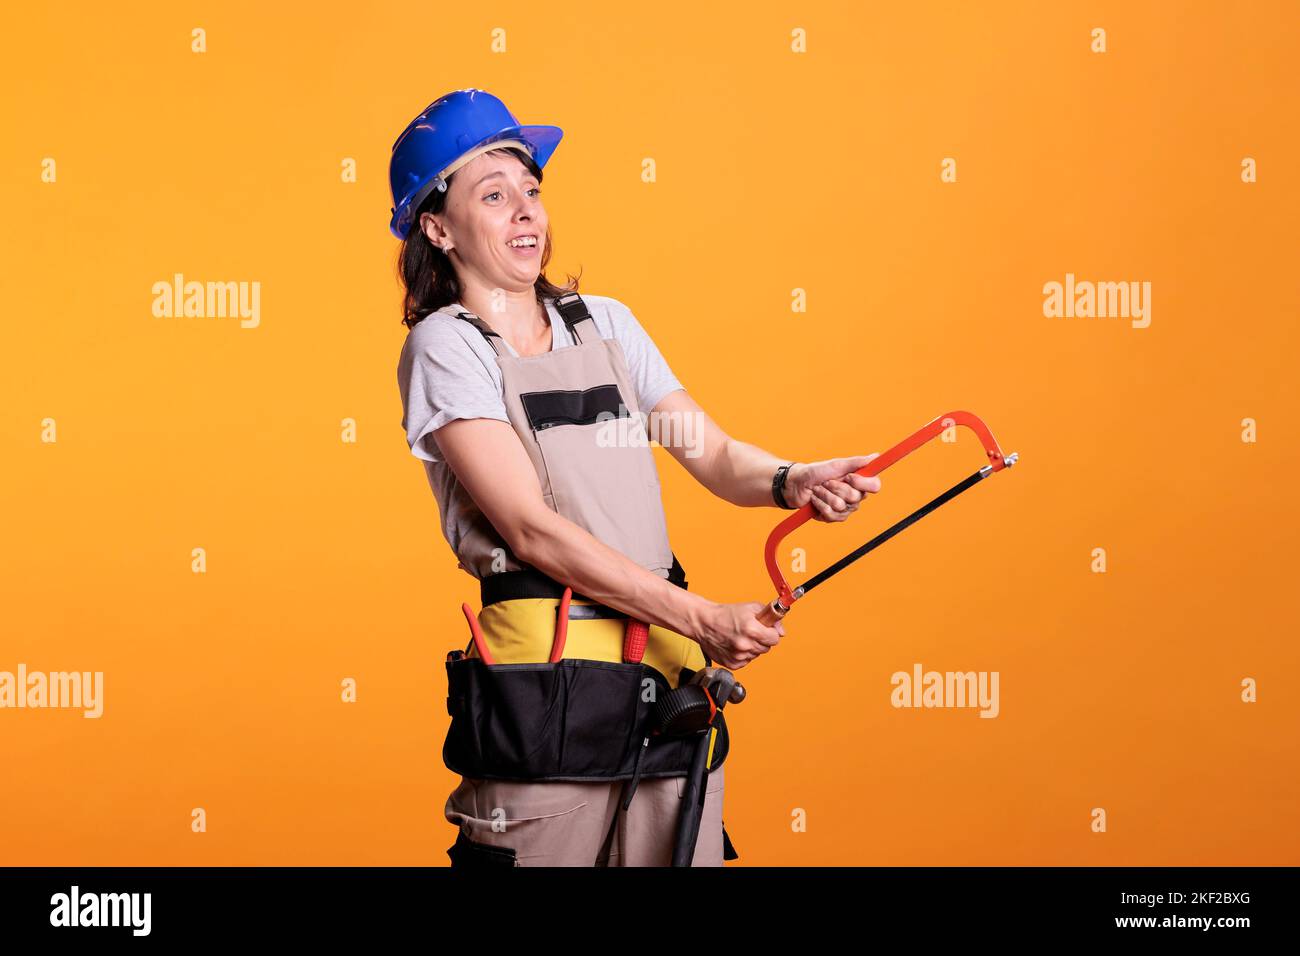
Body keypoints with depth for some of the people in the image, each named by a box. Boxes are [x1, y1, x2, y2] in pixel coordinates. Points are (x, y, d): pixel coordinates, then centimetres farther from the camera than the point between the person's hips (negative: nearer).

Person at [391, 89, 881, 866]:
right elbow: (532, 529, -13)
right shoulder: (444, 346, -4)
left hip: (669, 677, 5)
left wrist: (792, 482, -12)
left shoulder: (605, 322, 15)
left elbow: (714, 455, 12)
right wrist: (703, 619, -18)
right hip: (545, 689, -5)